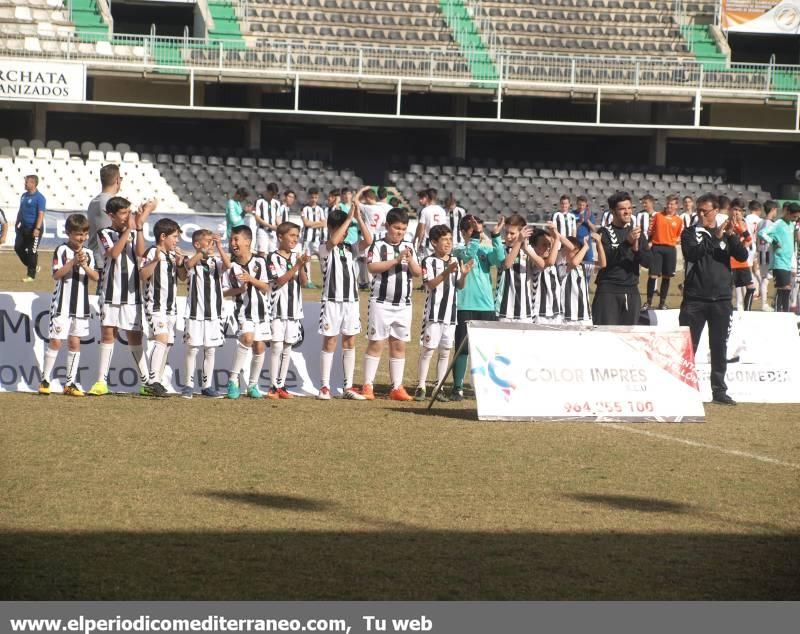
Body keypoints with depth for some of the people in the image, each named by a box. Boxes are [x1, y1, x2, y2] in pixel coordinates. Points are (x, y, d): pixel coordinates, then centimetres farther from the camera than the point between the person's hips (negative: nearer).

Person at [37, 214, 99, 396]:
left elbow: (96, 277, -1)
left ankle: (70, 383, 10)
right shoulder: (62, 250, -6)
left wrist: (85, 265, -18)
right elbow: (57, 275, -15)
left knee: (74, 342, 6)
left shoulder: (88, 253, 7)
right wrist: (73, 262, -23)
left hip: (81, 305, 4)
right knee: (56, 341, -5)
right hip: (62, 304, -4)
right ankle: (45, 380, 4)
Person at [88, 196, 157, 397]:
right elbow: (113, 253, -15)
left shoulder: (134, 233, 9)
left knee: (134, 336, 4)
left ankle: (145, 382, 6)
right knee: (108, 334, -3)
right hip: (110, 293, -2)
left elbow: (140, 252, -9)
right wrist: (128, 229, -16)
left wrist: (138, 227, -16)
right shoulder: (105, 234, 2)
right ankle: (102, 382, 0)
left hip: (132, 294, 2)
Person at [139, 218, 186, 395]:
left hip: (171, 306, 9)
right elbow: (143, 275, -20)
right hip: (155, 305, -8)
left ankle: (159, 381, 18)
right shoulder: (152, 252, -10)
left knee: (167, 344, 10)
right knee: (162, 339, -22)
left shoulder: (174, 254, 13)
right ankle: (154, 380, -27)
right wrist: (156, 260, -30)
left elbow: (183, 277, 16)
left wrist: (180, 263, -1)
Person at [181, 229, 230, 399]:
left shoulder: (216, 262, 7)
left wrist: (219, 246, -18)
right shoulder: (193, 260, -2)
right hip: (195, 313, -4)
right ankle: (189, 385, 5)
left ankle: (206, 385, 14)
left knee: (210, 350, 7)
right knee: (192, 348, -2)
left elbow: (227, 265, -13)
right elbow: (189, 264, -25)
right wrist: (204, 251, -30)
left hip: (213, 314, 4)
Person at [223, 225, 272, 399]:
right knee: (247, 337, -25)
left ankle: (253, 385, 18)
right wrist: (238, 290, -18)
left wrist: (251, 279, -18)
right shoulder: (230, 265, -4)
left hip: (261, 310, 2)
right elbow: (224, 291, 0)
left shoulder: (260, 262, -3)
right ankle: (233, 379, -18)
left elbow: (266, 287, -3)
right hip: (243, 310, -2)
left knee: (259, 346, 4)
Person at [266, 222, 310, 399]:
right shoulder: (273, 257, -5)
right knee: (277, 346, -10)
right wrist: (296, 265, -18)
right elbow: (279, 281, -13)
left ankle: (281, 386, 10)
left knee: (287, 347, 6)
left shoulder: (297, 257, 11)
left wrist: (302, 266, -12)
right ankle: (273, 387, -7)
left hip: (294, 309, 5)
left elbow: (304, 282, 6)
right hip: (278, 309, -5)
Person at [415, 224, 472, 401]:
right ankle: (421, 387, -1)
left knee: (445, 350, 7)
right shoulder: (429, 262, -6)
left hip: (450, 312, 6)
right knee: (428, 348, -5)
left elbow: (460, 286, 13)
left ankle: (439, 387, 12)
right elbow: (430, 284, -15)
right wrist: (447, 272, -24)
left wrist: (464, 274, -6)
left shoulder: (455, 261, 12)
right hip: (434, 312, -6)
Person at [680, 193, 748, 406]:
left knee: (719, 347, 6)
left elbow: (742, 256, -3)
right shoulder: (690, 233, 3)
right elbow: (691, 254, -16)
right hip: (695, 298, -2)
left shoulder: (726, 234, 10)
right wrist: (715, 238, -22)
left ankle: (719, 390, 11)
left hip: (721, 299, 2)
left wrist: (731, 236, -18)